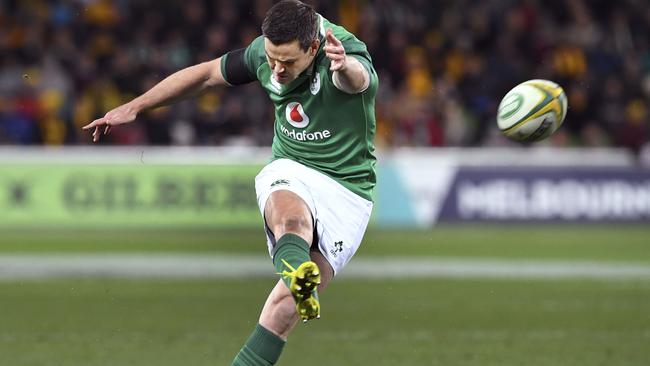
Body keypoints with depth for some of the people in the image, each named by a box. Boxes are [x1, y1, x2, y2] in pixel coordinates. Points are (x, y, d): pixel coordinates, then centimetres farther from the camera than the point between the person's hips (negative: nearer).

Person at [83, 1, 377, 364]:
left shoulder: (347, 51, -21)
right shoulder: (264, 51, -6)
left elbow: (358, 77, -47)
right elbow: (206, 74, 10)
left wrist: (345, 67, -72)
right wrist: (133, 107, 14)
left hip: (347, 189, -2)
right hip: (290, 171, 2)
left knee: (288, 304, -17)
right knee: (292, 217, -38)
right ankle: (297, 272, -68)